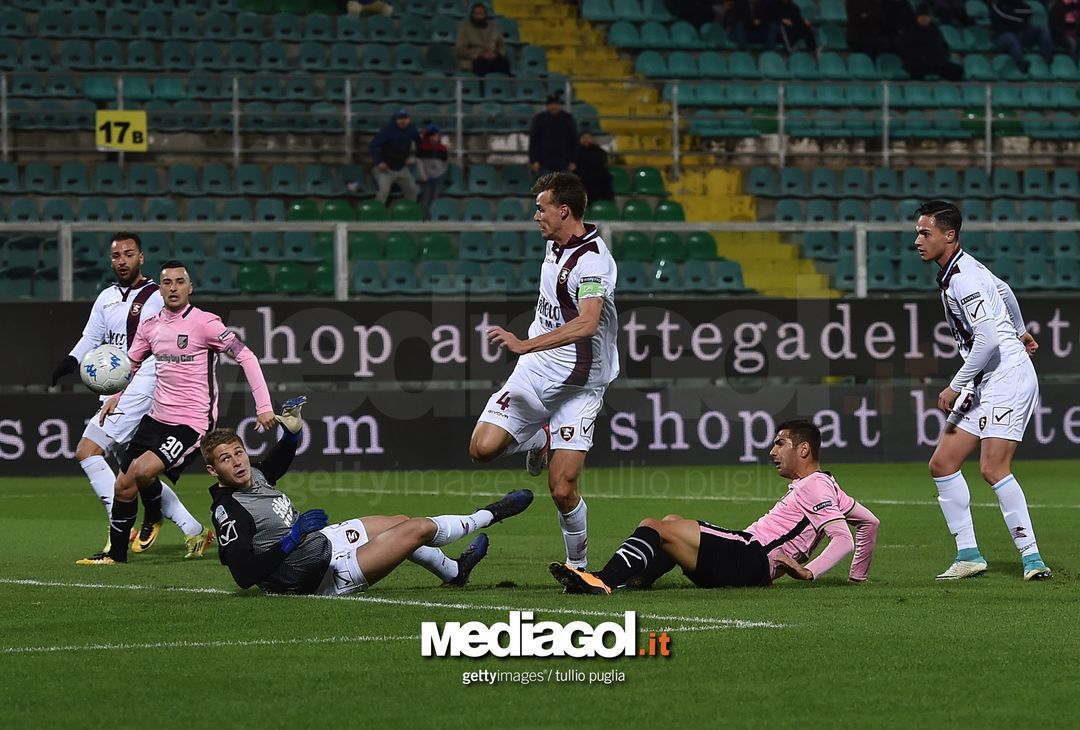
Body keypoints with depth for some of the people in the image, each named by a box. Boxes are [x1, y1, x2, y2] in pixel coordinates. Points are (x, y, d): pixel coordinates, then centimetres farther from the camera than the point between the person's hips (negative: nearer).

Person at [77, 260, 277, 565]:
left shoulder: (204, 323, -12)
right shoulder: (150, 326, 7)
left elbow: (245, 356, -13)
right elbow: (131, 363, 24)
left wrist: (264, 406, -18)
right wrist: (115, 396, 10)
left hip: (191, 422, -7)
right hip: (156, 417, 7)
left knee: (142, 470, -26)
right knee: (122, 486, 5)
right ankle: (116, 553, 20)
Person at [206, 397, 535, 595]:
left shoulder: (253, 476, -1)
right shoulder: (229, 510, -28)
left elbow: (275, 465, 24)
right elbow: (244, 575, -36)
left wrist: (292, 432, 5)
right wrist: (293, 539, -34)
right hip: (324, 576, -10)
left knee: (399, 523, 26)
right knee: (419, 529, 1)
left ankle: (454, 571, 54)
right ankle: (487, 516, 29)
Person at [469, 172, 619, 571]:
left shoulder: (592, 259, -20)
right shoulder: (555, 245, 7)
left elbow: (586, 324, -34)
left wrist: (525, 345, -40)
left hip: (576, 386, -7)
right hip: (534, 373, 7)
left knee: (562, 489, -10)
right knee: (483, 447, -9)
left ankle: (578, 564, 11)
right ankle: (539, 439, 20)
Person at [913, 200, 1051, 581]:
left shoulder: (964, 279, -17)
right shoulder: (954, 273, 14)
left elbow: (988, 339, -25)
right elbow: (1003, 291, 33)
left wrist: (955, 386, -17)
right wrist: (1019, 331, 49)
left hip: (1008, 375, -10)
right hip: (982, 384, 10)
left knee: (993, 468, -20)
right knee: (942, 464, 4)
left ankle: (1031, 556, -16)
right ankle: (968, 554, 7)